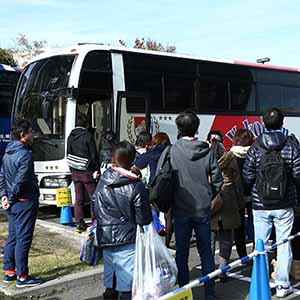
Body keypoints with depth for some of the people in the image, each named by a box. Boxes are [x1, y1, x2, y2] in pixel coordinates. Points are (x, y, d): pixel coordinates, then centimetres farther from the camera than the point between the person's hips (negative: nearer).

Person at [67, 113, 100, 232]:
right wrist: (96, 170, -2)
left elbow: (68, 155, 13)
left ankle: (79, 223, 10)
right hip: (87, 171, -6)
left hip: (75, 172, 6)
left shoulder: (70, 136, 8)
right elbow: (93, 155, -11)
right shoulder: (87, 136, -11)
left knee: (78, 198, 8)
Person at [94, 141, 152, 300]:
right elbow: (143, 219, -10)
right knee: (127, 286, 0)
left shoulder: (102, 182, 2)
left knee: (110, 282, 19)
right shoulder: (136, 186, -14)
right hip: (127, 240, -6)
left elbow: (96, 211, 9)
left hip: (105, 238, 6)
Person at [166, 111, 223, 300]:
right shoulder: (207, 151, -3)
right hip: (203, 209, 2)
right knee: (206, 252, 13)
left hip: (181, 209, -2)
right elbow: (217, 179, 0)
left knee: (182, 253, 10)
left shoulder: (171, 152, -9)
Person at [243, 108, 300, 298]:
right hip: (285, 205, 0)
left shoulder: (255, 148, -7)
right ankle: (283, 286, 15)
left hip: (261, 205, 0)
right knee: (284, 244, 9)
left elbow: (247, 177, -6)